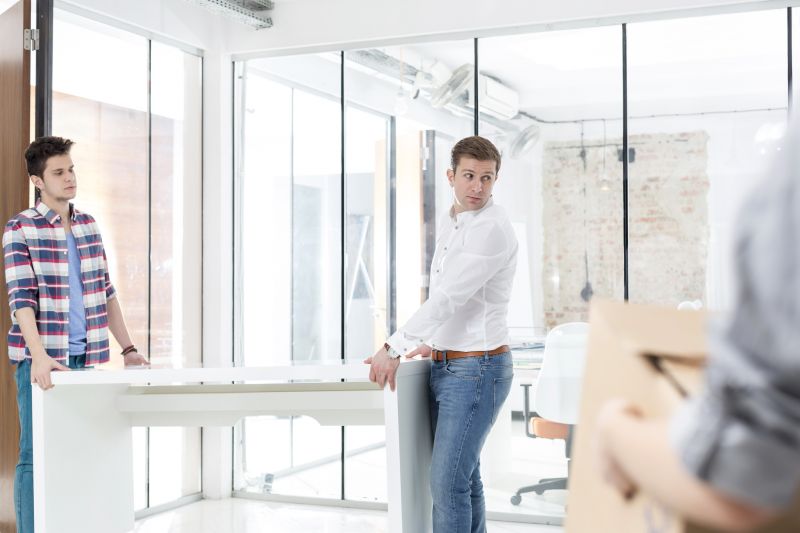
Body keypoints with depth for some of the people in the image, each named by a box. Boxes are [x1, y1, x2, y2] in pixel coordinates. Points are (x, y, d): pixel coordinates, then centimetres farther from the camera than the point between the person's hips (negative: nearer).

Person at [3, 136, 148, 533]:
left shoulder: (88, 226, 11)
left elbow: (105, 292, 14)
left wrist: (128, 348, 10)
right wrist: (40, 357, -27)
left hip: (85, 357, 5)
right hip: (41, 360, -5)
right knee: (36, 456, 0)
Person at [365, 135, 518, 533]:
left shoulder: (492, 228, -16)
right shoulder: (449, 224, 13)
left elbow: (449, 297, -23)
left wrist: (394, 348, -24)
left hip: (477, 367, -9)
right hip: (445, 366, 9)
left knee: (447, 481, -10)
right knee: (463, 476, 13)